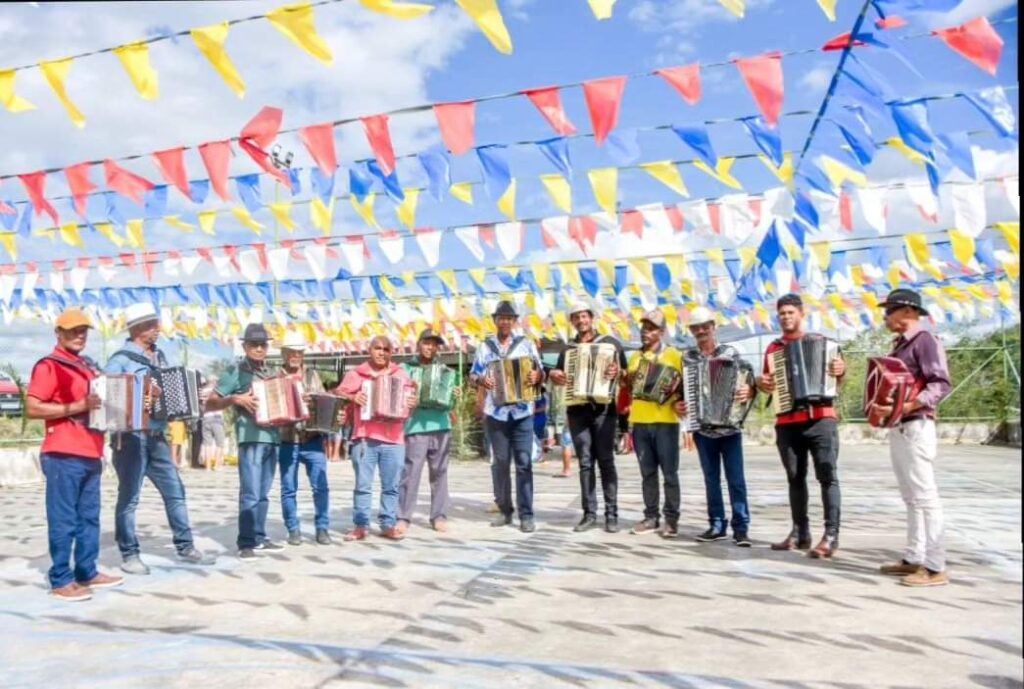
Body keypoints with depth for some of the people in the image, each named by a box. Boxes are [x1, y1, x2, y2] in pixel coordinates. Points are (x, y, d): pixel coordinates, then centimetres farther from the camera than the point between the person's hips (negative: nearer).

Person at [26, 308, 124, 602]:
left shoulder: (88, 366, 19)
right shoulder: (48, 366, -6)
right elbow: (32, 408, -15)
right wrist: (77, 407, -20)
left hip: (91, 454, 8)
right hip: (63, 455, -8)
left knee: (89, 517, 12)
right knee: (63, 520, -3)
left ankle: (87, 572, 21)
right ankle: (61, 580, 3)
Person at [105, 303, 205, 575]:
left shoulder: (159, 357, 13)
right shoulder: (121, 359, -8)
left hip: (157, 437, 7)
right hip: (131, 436, -7)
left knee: (175, 491, 8)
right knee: (129, 497, 1)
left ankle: (185, 546, 17)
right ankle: (129, 555, 11)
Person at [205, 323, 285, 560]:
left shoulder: (270, 372, 17)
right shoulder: (235, 372, 0)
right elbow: (210, 404, -4)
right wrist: (235, 399, -18)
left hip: (273, 437, 6)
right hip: (251, 437, -6)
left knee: (263, 493, 11)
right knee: (250, 493, -9)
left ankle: (260, 537, 18)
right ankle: (246, 543, -4)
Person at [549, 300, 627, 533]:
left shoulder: (609, 342, 6)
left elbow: (626, 371, 5)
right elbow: (557, 372, 19)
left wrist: (617, 371, -17)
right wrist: (554, 375, -3)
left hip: (604, 408, -3)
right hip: (577, 410, 3)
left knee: (606, 461, -1)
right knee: (585, 463, 3)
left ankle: (611, 514, 4)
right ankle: (589, 514, 8)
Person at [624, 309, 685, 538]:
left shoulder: (673, 355, 1)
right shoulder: (635, 357, 16)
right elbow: (628, 388, 21)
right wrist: (627, 380, 1)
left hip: (665, 421, -4)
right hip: (639, 421, 5)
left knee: (669, 473, -1)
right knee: (647, 473, 9)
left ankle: (671, 519, 6)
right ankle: (651, 517, 15)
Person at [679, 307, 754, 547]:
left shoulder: (730, 352, 1)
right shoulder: (687, 357, 7)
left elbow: (747, 383, -3)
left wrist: (749, 392, -24)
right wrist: (679, 404, -9)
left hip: (730, 427, -2)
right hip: (702, 429, 3)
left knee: (735, 478, -3)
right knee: (711, 478, 9)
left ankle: (741, 528, 2)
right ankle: (717, 525, 17)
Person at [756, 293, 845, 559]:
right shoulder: (773, 348, 13)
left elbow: (837, 380, 9)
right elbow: (768, 381, 19)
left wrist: (841, 370, -12)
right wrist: (761, 383, -3)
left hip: (821, 419, -3)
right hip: (787, 423, 3)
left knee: (827, 476, -8)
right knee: (795, 479, 9)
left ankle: (831, 536, -6)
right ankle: (799, 533, 17)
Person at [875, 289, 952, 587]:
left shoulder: (924, 340, -9)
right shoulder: (901, 344, 18)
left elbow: (940, 385, -19)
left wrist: (907, 406, -28)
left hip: (915, 428, -9)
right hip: (898, 429, 9)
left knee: (925, 496, -7)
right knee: (912, 498, 12)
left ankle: (935, 568, -4)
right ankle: (913, 559, 18)